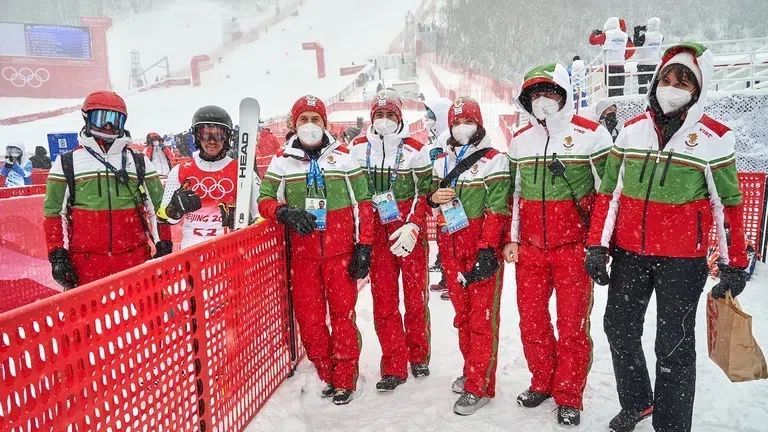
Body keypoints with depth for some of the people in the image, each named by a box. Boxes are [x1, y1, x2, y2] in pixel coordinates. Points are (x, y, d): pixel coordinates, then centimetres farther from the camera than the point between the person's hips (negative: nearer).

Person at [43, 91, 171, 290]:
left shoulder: (140, 163, 11)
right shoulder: (66, 164, 7)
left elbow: (158, 208, 12)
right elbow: (54, 214, 8)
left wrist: (164, 248, 6)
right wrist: (57, 256, 1)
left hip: (135, 259, 1)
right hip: (84, 262, -1)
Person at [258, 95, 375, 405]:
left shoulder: (343, 157, 4)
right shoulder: (282, 161, 6)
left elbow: (363, 203, 4)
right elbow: (264, 199, 7)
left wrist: (364, 246, -2)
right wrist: (283, 212, -15)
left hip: (341, 251, -1)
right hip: (302, 254, 2)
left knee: (343, 313, 0)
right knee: (308, 317, 5)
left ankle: (345, 377, 16)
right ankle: (326, 373, 24)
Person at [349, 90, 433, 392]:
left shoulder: (415, 149, -1)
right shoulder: (358, 147, 5)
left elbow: (424, 192, 0)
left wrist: (413, 226, -13)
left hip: (411, 231, -1)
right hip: (376, 231, 2)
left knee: (416, 296, 5)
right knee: (383, 299, 1)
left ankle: (418, 356, 25)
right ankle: (394, 365, 12)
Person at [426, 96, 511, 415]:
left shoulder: (493, 160, -4)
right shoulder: (442, 161, 14)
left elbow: (497, 210, -10)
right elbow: (432, 201, 22)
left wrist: (487, 250, -18)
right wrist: (433, 198, -2)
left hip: (482, 251, -6)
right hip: (451, 251, 6)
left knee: (482, 317, -2)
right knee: (462, 315, 15)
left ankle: (480, 386, 6)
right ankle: (471, 370, 30)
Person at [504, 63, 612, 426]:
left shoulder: (591, 134, -4)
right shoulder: (520, 139, 10)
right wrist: (513, 239, 14)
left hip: (573, 249, -4)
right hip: (530, 249, 4)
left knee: (573, 325, 5)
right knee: (531, 320, 11)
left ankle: (569, 396, 21)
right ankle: (542, 382, 31)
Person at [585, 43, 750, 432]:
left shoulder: (714, 137, -5)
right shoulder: (632, 129, 5)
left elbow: (727, 205, -1)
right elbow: (609, 191, 6)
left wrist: (733, 266, 0)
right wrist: (597, 246, 1)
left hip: (683, 260, -4)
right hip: (628, 253, 4)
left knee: (674, 345, 5)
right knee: (619, 328, 14)